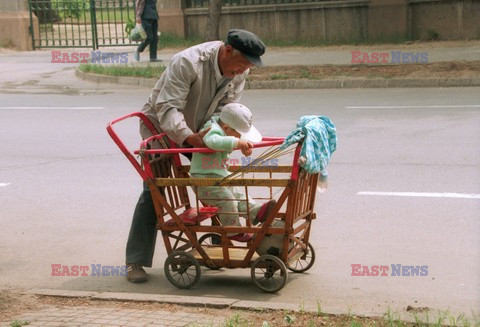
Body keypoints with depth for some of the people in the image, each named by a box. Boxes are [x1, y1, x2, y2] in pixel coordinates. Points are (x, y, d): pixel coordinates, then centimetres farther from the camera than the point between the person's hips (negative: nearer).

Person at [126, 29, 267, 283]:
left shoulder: (240, 70, -14)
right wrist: (189, 138, -52)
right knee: (153, 190, -11)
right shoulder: (188, 63, -35)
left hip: (198, 128, 6)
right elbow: (167, 108, -39)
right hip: (160, 126, -6)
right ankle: (135, 262, -8)